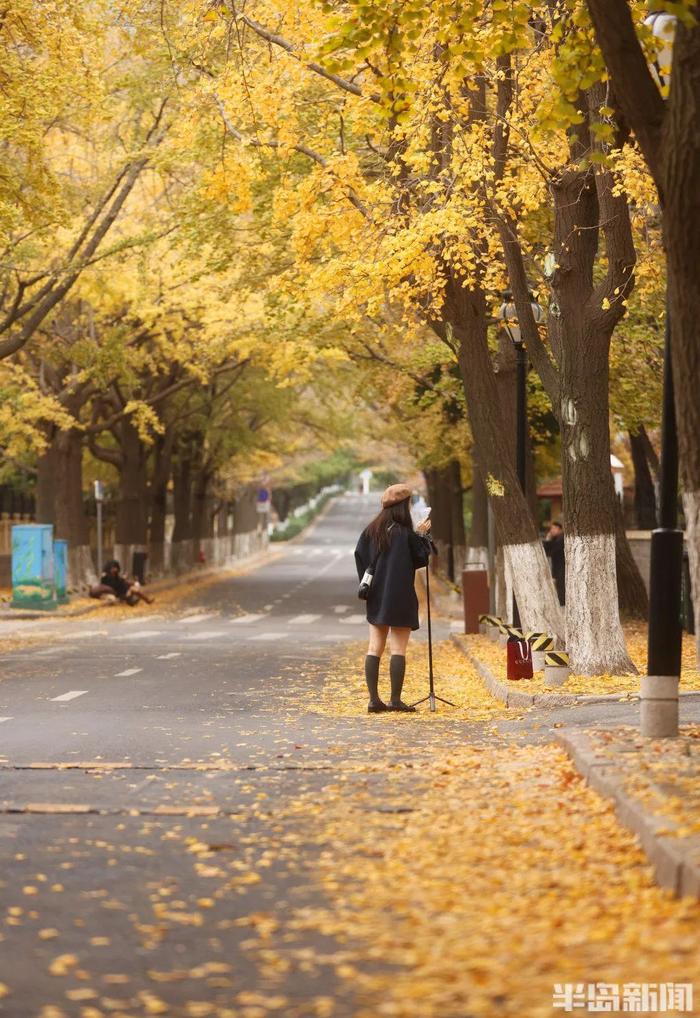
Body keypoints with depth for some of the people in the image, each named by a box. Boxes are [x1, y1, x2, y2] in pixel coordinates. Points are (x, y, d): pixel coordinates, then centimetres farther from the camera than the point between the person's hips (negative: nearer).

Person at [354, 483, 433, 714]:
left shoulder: (371, 531, 2)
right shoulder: (406, 534, -14)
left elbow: (359, 556, 3)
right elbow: (421, 559, -6)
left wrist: (367, 584, 10)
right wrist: (422, 535, 6)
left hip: (376, 597, 5)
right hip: (400, 597, -5)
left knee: (374, 648, 7)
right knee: (398, 649, -1)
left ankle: (374, 699, 5)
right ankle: (395, 700, -2)